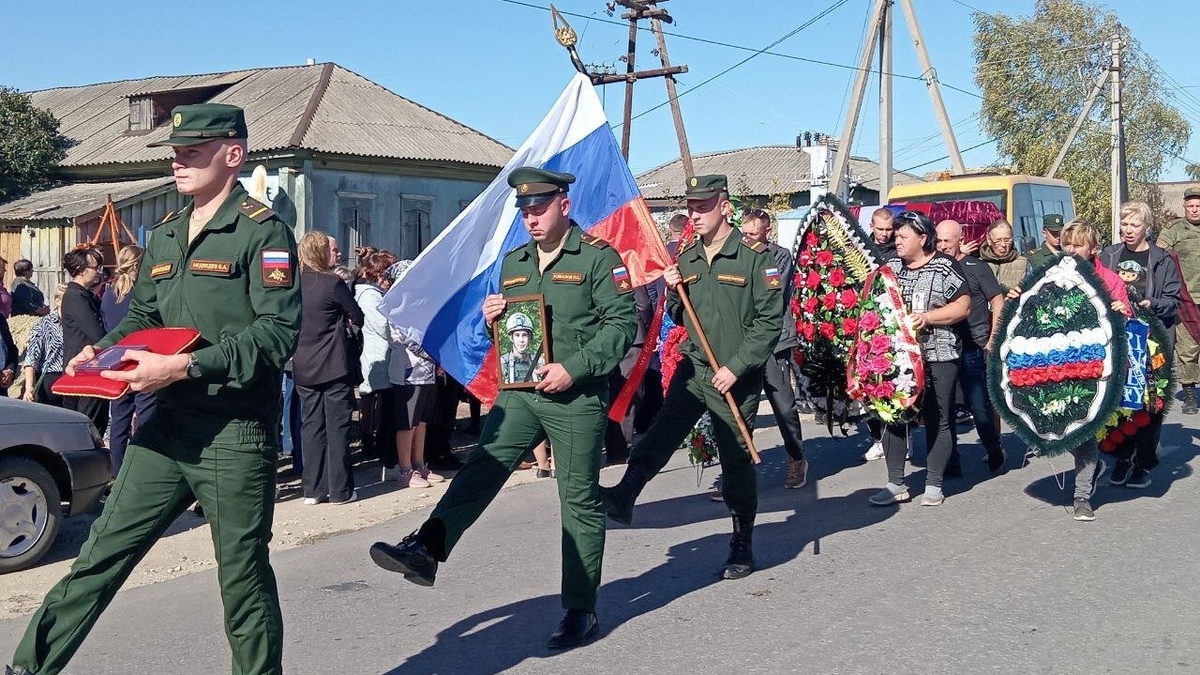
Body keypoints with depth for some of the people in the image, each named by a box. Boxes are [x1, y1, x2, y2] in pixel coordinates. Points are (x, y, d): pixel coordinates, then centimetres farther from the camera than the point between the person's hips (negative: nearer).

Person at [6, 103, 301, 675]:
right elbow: (142, 316, 25)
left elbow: (277, 331, -18)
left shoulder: (263, 232, -8)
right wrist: (102, 349, 3)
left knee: (243, 581, 4)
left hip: (236, 436, -6)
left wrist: (187, 366, -25)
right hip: (166, 427, 7)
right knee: (102, 553, 7)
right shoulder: (165, 236, 16)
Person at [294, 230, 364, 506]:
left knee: (311, 427, 10)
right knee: (338, 427, 1)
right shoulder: (333, 283, -12)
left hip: (303, 368, 5)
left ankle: (313, 490, 12)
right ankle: (340, 490, 4)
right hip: (334, 366, -5)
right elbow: (358, 318, -3)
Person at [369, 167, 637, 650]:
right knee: (482, 466, -13)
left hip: (577, 398, -5)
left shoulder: (597, 257, -5)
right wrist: (493, 321, 0)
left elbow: (622, 323, -12)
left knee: (579, 502, 2)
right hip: (520, 392, 5)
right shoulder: (513, 263, 15)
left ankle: (581, 612, 11)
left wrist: (574, 368, -19)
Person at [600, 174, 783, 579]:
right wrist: (674, 293, -3)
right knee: (662, 432, -14)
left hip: (736, 377, -5)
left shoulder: (755, 257, -10)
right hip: (692, 368, 5)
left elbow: (770, 321, -13)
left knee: (736, 461, 4)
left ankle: (743, 547, 18)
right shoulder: (685, 258, 9)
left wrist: (735, 367, -17)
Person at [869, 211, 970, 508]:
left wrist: (927, 317, -16)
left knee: (938, 420, 4)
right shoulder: (890, 267, 11)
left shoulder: (945, 267, -4)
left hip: (937, 357, -4)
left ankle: (934, 485, 13)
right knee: (893, 417, 4)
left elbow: (963, 306, -7)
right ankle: (895, 484, 13)